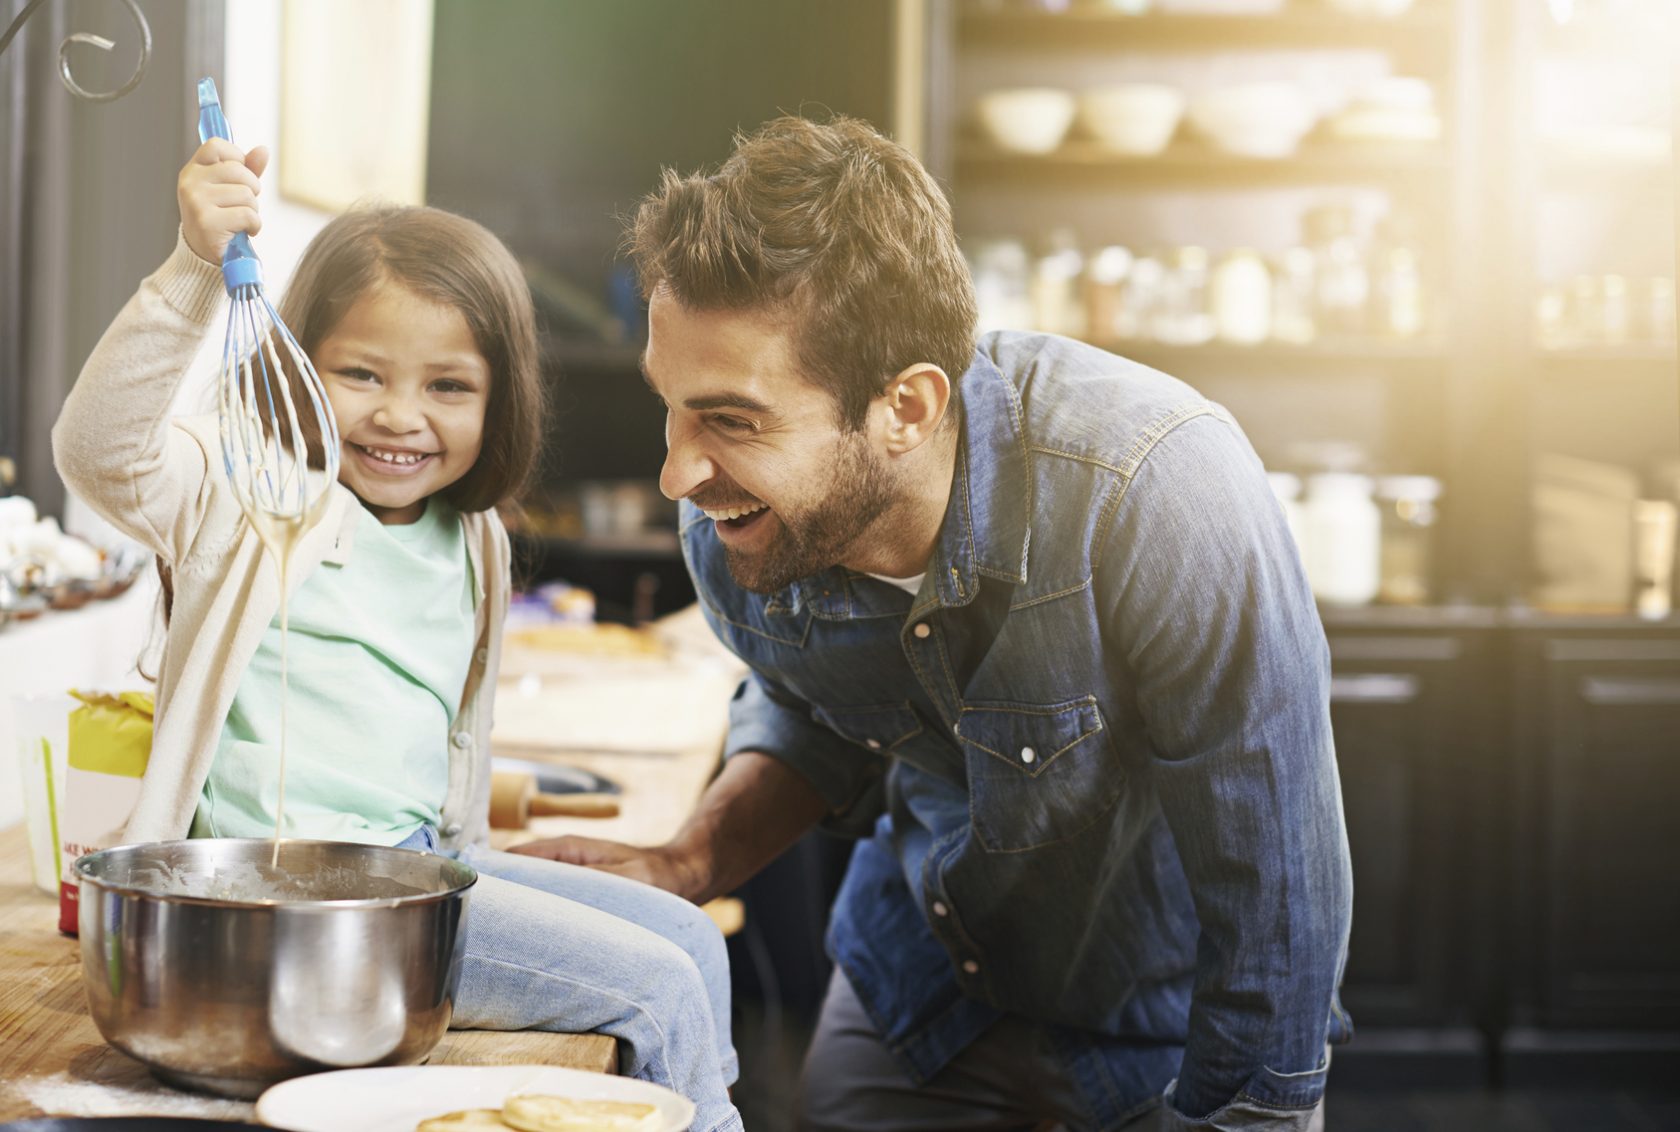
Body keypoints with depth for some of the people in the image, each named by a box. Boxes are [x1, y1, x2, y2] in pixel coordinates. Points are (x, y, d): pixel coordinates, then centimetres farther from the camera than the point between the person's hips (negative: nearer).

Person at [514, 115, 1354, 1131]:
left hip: (1164, 1000, -3)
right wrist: (692, 863, -11)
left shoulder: (1152, 491, -36)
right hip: (928, 974, 4)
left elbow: (1272, 884, -27)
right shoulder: (731, 525, -18)